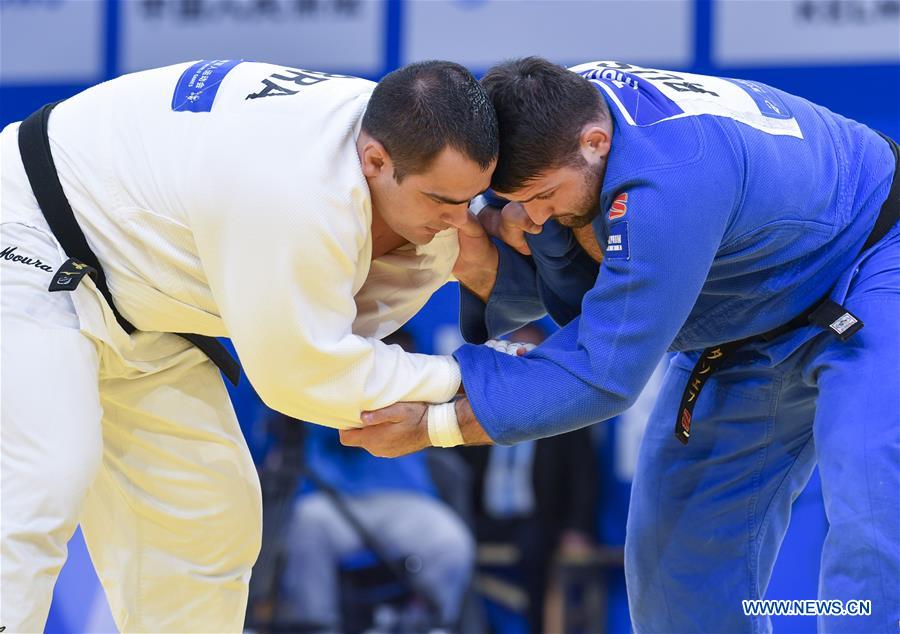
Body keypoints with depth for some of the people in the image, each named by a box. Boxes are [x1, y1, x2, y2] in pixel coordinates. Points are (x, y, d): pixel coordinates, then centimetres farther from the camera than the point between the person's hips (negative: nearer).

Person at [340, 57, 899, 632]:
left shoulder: (667, 181, -42)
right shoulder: (552, 118, -16)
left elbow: (604, 374, -36)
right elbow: (569, 294, -7)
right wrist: (487, 269, -30)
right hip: (752, 329, 9)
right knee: (677, 546, 7)